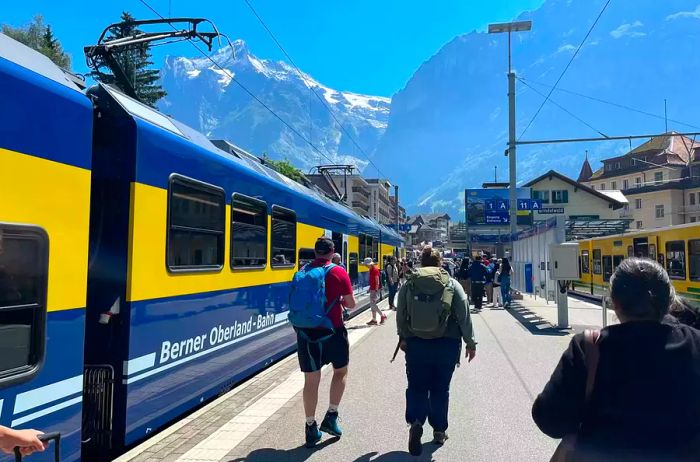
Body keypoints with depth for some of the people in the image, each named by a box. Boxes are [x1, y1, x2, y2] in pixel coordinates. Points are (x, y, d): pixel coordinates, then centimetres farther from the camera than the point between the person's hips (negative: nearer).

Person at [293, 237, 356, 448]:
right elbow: (351, 304, -3)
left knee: (311, 380, 10)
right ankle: (331, 416, 16)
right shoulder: (338, 272, -8)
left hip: (306, 331, 3)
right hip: (332, 331, -3)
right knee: (340, 371, 20)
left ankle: (311, 428, 18)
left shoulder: (302, 272, 4)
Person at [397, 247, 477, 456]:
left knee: (417, 386, 10)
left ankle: (416, 421, -13)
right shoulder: (452, 284, -3)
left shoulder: (409, 285, -1)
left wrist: (403, 338, 17)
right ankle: (439, 431, 24)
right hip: (447, 344, 0)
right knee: (440, 388, 14)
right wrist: (470, 343, 6)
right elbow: (464, 316, -3)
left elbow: (401, 315, 3)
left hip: (416, 344, 0)